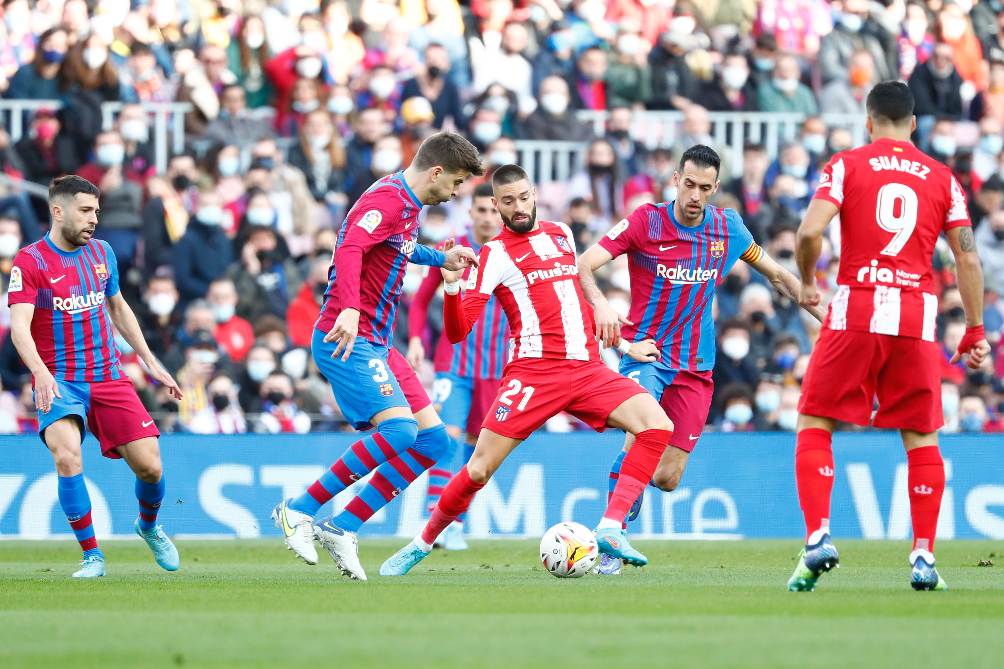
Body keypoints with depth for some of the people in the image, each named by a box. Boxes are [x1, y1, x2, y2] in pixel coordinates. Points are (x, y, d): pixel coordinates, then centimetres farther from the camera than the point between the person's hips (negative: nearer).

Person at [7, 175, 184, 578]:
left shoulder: (101, 253, 8)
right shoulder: (30, 261, -10)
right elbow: (19, 326, -19)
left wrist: (151, 362, 21)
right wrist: (40, 373, -36)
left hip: (108, 377, 4)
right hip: (58, 383, -4)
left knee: (150, 466, -3)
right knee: (67, 457, -29)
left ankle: (149, 527, 32)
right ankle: (92, 556, -15)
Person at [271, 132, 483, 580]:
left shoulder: (408, 204, 17)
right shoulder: (388, 200, -14)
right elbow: (349, 250, -31)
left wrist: (441, 259, 43)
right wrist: (349, 310, -45)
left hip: (375, 343, 11)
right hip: (347, 339, -10)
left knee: (433, 439, 2)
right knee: (399, 429, -25)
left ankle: (341, 528, 0)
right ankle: (300, 511, -15)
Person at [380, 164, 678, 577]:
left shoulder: (561, 234, 17)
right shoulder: (495, 254, 1)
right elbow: (458, 331, -5)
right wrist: (451, 286, -21)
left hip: (587, 369, 4)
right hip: (534, 372, -4)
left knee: (656, 423, -19)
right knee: (480, 468, -9)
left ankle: (610, 530, -22)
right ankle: (422, 544, 14)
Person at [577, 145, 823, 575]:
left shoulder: (728, 228, 1)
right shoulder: (645, 222, -9)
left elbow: (776, 275, 16)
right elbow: (582, 266, -17)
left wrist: (824, 315, 14)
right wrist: (601, 305, -36)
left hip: (696, 367, 3)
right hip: (645, 353, -3)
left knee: (667, 479, -4)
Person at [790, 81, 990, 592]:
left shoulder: (846, 165, 4)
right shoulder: (943, 178, 10)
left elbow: (810, 231, -10)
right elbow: (968, 257, 6)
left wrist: (806, 282, 8)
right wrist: (975, 329, 12)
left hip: (855, 310, -2)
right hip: (917, 318, 2)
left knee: (814, 425, 8)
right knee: (921, 437, 11)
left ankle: (817, 538, -8)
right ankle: (924, 557, 4)